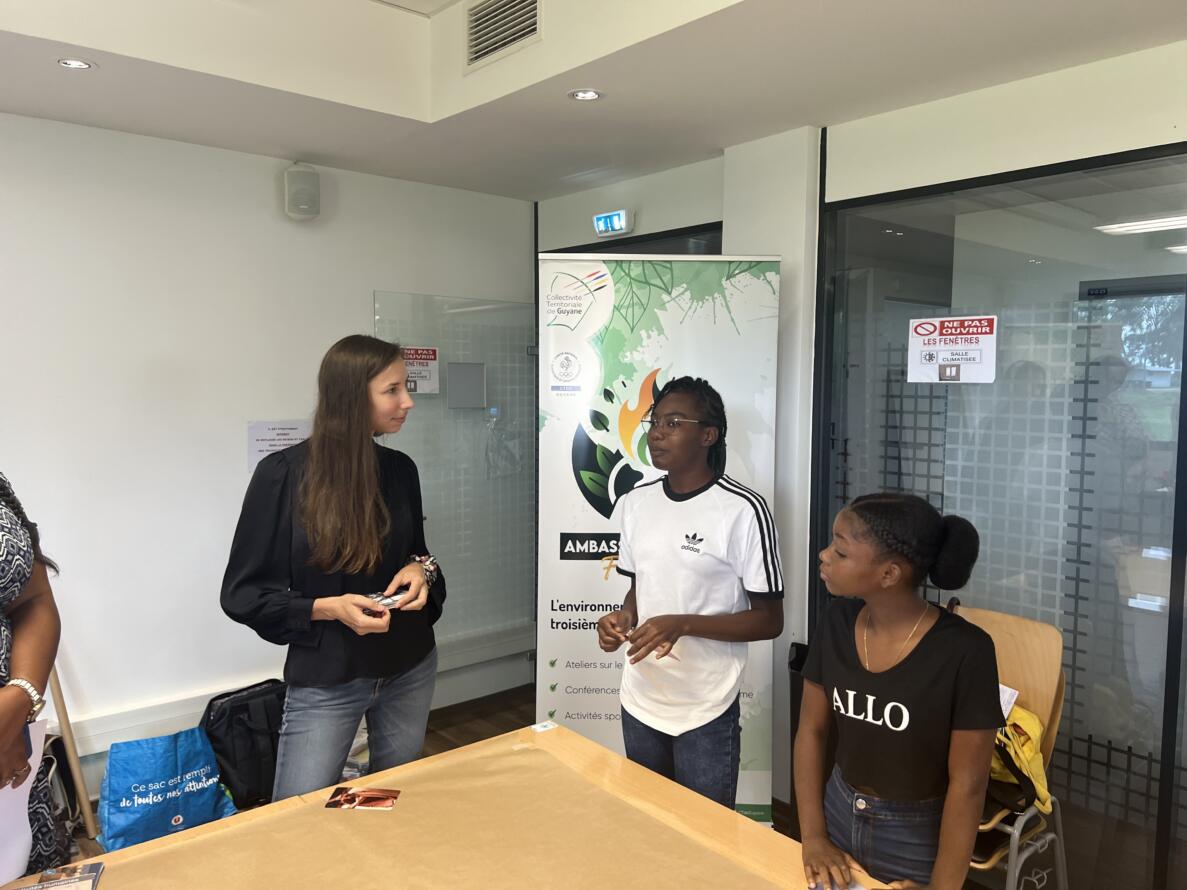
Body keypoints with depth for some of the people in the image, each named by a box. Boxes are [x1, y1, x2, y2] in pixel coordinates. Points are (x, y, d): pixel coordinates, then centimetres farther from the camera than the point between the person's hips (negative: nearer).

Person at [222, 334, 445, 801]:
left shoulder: (400, 469, -2)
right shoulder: (283, 474, -15)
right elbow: (243, 594, -9)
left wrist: (421, 570, -9)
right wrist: (327, 608, -23)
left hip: (410, 669, 4)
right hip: (325, 682, -4)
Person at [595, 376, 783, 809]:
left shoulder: (743, 510, -16)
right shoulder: (637, 501, 3)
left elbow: (770, 620, -12)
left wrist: (682, 625, -23)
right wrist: (624, 618, -7)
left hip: (706, 712, -5)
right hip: (640, 703, 6)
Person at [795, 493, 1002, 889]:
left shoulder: (964, 650, -23)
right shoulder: (837, 623, -10)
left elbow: (967, 784, -17)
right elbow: (812, 730, -2)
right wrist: (812, 836, -4)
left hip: (917, 837, -3)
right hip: (838, 812, 4)